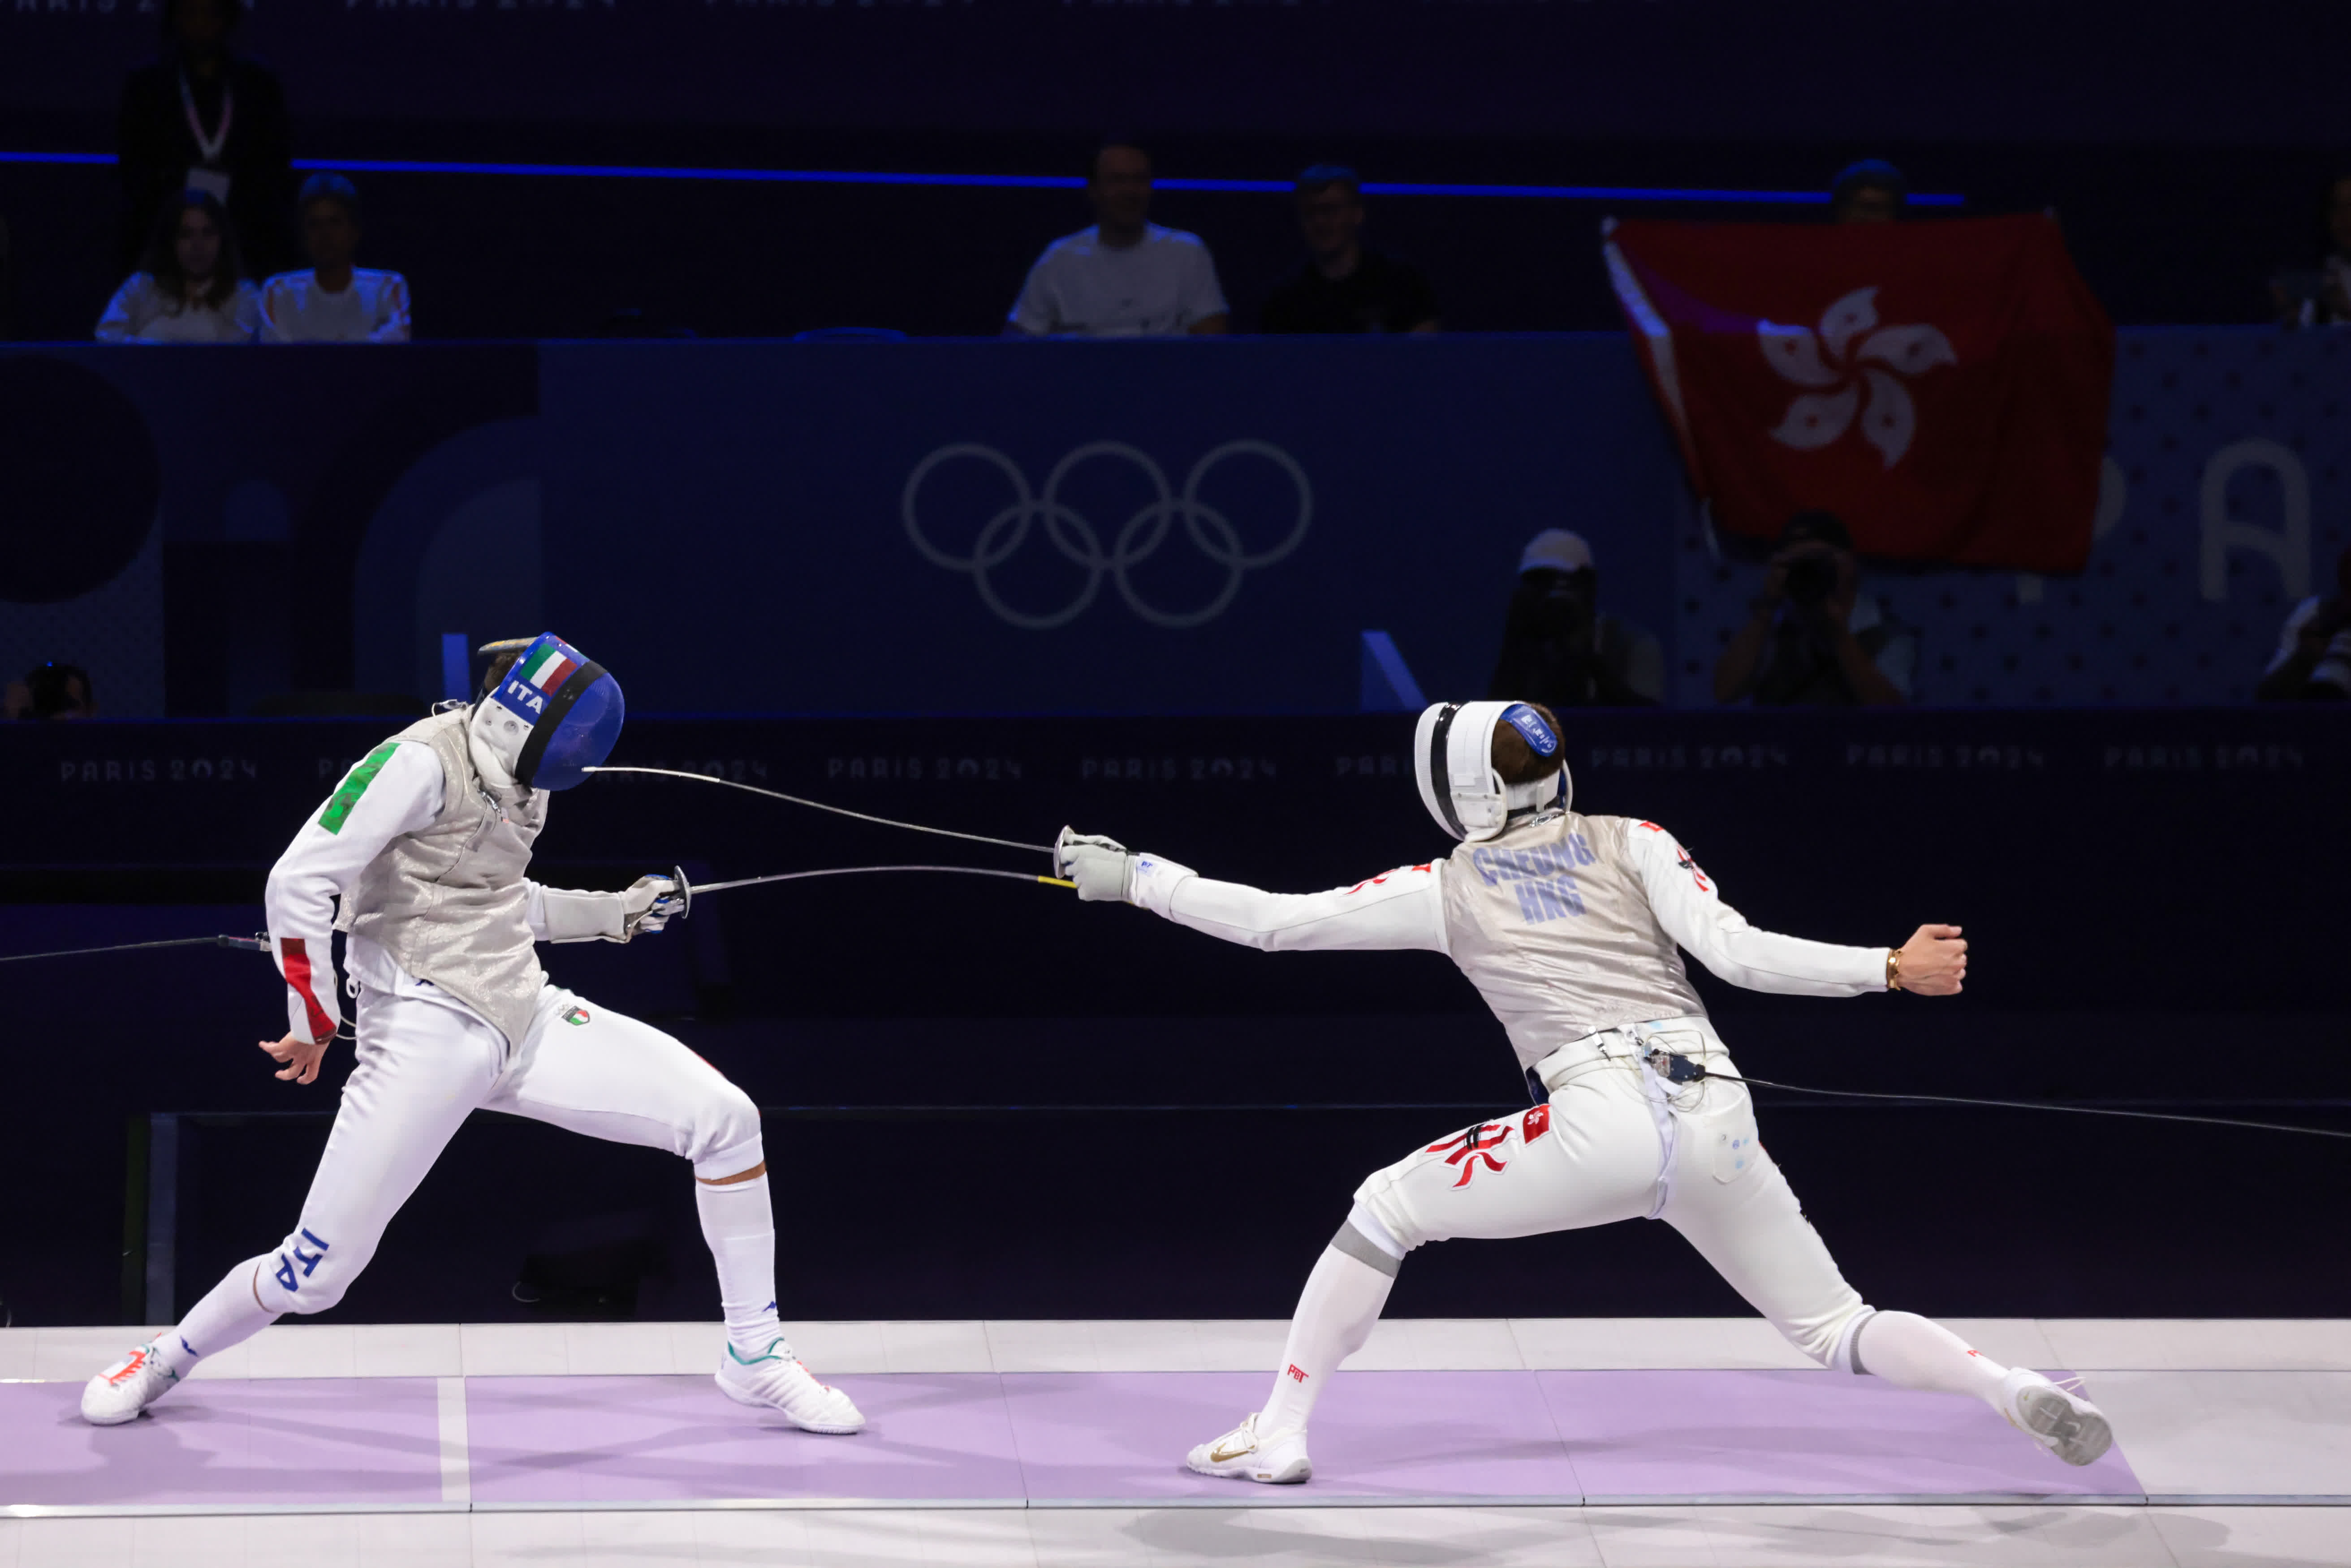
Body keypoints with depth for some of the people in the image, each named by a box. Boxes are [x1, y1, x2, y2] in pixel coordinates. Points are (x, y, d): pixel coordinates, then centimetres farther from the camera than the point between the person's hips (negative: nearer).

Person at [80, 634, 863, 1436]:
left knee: (725, 1119, -7)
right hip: (426, 1035, -7)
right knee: (316, 1274, -7)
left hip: (526, 1020, 7)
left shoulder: (516, 782, 11)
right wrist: (313, 1022, -12)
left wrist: (616, 912, 20)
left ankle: (754, 1354, 6)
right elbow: (299, 882, -20)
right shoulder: (422, 763, -16)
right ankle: (168, 1360, 22)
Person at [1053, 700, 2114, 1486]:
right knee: (1836, 1333, 16)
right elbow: (1739, 954, 3)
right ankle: (2019, 1395, -10)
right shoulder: (1631, 844, 19)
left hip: (1603, 1125, -3)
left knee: (1383, 1211, 18)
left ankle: (1278, 1434, 12)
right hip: (1718, 1124, 3)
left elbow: (1269, 922, 17)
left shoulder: (1449, 887, 15)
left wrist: (1130, 877, 27)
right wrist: (1893, 971, 4)